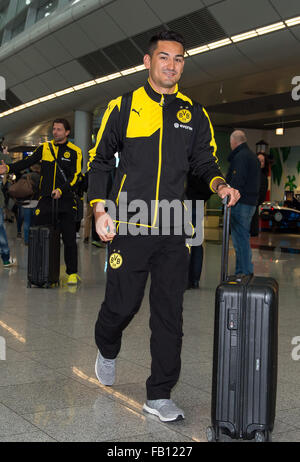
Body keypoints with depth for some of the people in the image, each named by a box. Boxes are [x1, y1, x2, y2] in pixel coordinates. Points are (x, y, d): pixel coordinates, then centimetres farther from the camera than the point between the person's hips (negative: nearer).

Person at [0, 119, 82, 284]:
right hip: (45, 199, 3)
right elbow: (28, 162, 5)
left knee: (69, 238, -1)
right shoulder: (45, 148, 10)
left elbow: (75, 176, -5)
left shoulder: (75, 151, 1)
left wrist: (61, 190, -19)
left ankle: (72, 272, 10)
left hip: (65, 201, -3)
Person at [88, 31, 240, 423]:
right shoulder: (123, 107, 3)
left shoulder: (194, 114, 10)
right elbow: (100, 162, 5)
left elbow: (204, 161, 16)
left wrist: (219, 184, -6)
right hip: (129, 227, -2)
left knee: (169, 313, 2)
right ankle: (107, 351, 38)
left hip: (173, 231, 2)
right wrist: (100, 211, -5)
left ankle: (160, 395, 14)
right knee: (122, 304, 4)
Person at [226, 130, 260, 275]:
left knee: (240, 240, -8)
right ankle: (243, 272, 23)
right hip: (251, 203, 10)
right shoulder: (252, 156, 20)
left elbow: (237, 182, -21)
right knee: (243, 239, 16)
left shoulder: (240, 157, -11)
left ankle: (245, 273, -7)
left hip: (241, 203, -10)